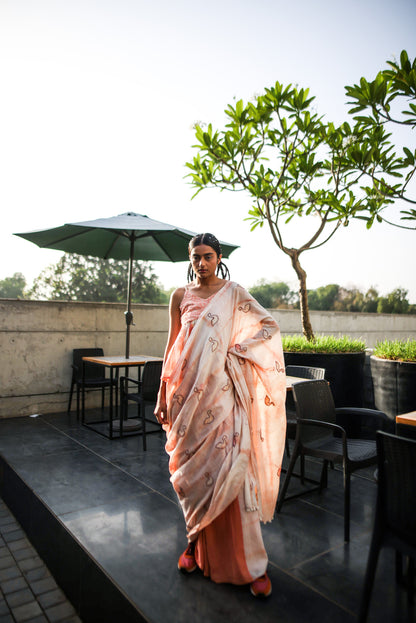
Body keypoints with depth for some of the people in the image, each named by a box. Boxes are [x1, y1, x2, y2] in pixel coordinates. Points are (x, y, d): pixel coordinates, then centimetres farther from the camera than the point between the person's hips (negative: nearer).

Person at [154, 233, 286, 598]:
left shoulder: (233, 293, 2)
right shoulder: (181, 296, 8)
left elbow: (270, 326, 7)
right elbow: (173, 347, 10)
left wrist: (239, 349, -6)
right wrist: (163, 395, 7)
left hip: (221, 393, -2)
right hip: (188, 393, 3)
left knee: (228, 469, -5)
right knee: (193, 471, 10)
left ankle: (251, 563, 11)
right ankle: (197, 547, 31)